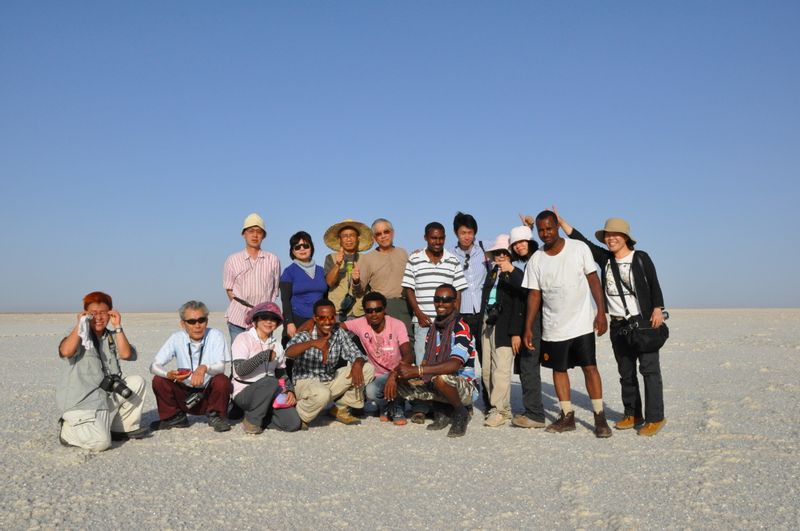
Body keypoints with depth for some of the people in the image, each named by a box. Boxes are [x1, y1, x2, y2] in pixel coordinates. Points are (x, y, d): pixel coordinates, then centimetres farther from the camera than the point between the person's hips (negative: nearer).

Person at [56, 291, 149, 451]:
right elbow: (66, 352, -25)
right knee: (101, 442, -23)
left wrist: (117, 327, -6)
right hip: (81, 401, -7)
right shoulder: (79, 336, -3)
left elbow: (126, 354, -4)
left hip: (109, 394, 7)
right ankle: (68, 430, 9)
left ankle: (122, 428, 7)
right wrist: (79, 325, -17)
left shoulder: (112, 337, 13)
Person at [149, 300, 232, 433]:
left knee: (222, 381, -30)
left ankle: (215, 416, -2)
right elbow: (154, 366, -12)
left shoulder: (215, 335, -12)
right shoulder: (177, 338, -7)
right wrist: (169, 375, -34)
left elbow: (220, 367, -22)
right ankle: (175, 417, 6)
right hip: (184, 395, 2)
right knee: (159, 381, -18)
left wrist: (204, 368, -45)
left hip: (209, 393, -2)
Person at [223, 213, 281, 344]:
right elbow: (229, 290, 11)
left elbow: (275, 290, 11)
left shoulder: (273, 260, 8)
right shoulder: (233, 260, 9)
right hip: (238, 319, 0)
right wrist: (241, 306, 0)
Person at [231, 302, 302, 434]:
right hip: (244, 393, -5)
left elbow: (282, 372, 13)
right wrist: (264, 356, -27)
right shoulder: (243, 339, -6)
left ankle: (260, 415, 7)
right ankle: (251, 420, -15)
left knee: (293, 423, -17)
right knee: (271, 382, -36)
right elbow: (240, 370, -20)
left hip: (270, 394, 5)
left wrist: (289, 390, -5)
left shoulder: (276, 342, 11)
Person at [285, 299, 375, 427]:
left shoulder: (339, 333, -4)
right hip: (306, 382, -5)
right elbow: (289, 352, -37)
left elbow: (355, 353, -8)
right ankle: (300, 416, -6)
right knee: (322, 394, -41)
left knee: (367, 368, -7)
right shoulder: (304, 335, -17)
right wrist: (313, 343, -53)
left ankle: (340, 409, 6)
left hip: (330, 381, 6)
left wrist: (357, 364, -32)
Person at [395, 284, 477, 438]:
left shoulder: (461, 328, -17)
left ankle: (461, 413, -6)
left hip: (464, 386, -7)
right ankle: (442, 411, 9)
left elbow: (454, 365, -31)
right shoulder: (433, 329, 8)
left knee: (440, 377, -38)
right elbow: (426, 362, 6)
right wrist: (406, 368, -16)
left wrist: (417, 370, -37)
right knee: (401, 382, -8)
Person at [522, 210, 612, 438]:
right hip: (553, 327, 3)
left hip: (581, 323, -3)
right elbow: (534, 295, 3)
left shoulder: (579, 248, -4)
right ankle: (567, 416, 20)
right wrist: (528, 328, 0)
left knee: (590, 367, -2)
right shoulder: (536, 260, 1)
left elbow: (593, 280, -3)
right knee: (559, 369, 9)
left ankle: (600, 417, 7)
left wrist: (601, 312, -9)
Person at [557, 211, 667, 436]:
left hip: (643, 321, -5)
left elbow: (654, 285, -2)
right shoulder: (604, 258, 7)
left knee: (649, 369, -6)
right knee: (626, 372, 11)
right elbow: (581, 240, 4)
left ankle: (655, 418, -2)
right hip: (618, 324, 5)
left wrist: (658, 309, -13)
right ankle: (632, 415, 21)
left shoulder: (640, 258, -3)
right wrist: (560, 221, 0)